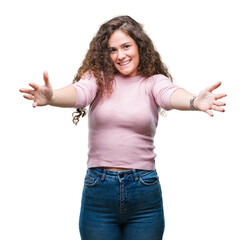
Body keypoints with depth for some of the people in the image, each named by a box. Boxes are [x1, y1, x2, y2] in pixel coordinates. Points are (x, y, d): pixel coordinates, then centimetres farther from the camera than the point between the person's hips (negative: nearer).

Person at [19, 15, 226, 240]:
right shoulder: (98, 78, 2)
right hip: (98, 189, 0)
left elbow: (170, 94, -20)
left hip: (144, 189, 0)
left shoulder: (153, 81, 0)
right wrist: (51, 97, -41)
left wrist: (195, 101, -44)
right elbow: (79, 92, -18)